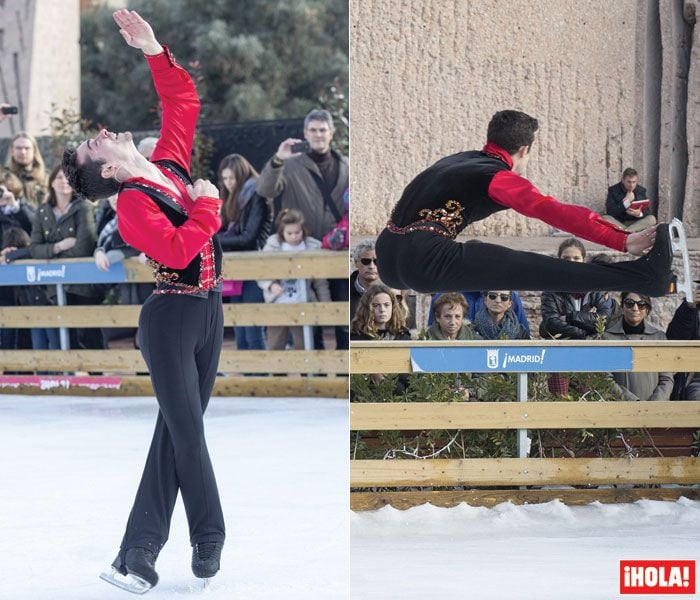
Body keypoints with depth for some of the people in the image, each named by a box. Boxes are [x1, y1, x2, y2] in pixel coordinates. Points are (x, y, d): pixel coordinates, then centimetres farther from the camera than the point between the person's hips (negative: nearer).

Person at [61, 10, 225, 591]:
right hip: (170, 320, -8)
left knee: (177, 429, 7)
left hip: (208, 313, 8)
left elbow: (183, 102, 15)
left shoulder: (168, 166, 8)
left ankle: (140, 553, 10)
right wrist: (206, 203, -13)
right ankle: (210, 544, 7)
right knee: (189, 432, -3)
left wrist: (153, 49, 5)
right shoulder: (132, 202, -13)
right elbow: (177, 249, -26)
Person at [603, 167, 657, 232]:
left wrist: (640, 214, -25)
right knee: (605, 218, -31)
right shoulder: (613, 190, -4)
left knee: (652, 219, -25)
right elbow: (610, 212, -15)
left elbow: (648, 212, -1)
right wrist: (626, 201, -20)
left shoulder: (642, 191, 4)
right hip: (618, 223, -2)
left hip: (636, 223, 2)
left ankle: (624, 231, -37)